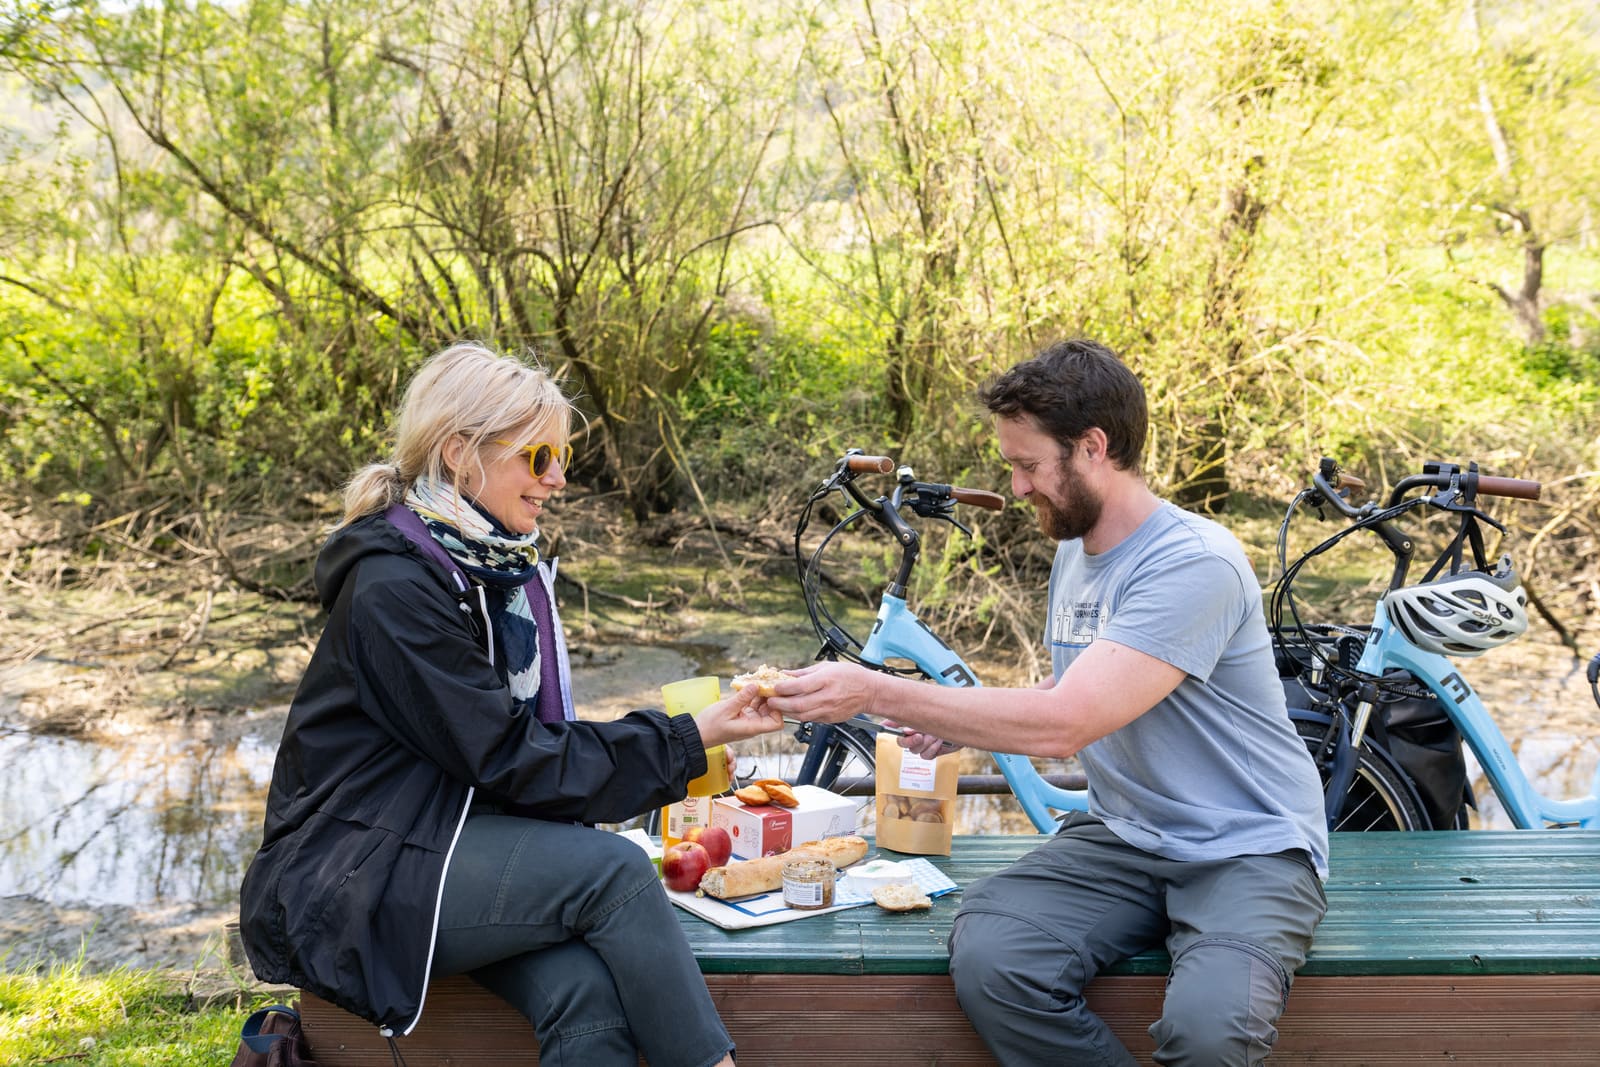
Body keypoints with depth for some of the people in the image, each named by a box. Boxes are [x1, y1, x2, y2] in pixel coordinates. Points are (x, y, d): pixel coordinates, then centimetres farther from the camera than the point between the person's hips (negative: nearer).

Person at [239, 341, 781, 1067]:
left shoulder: (504, 565, 10)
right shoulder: (396, 586, -17)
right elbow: (508, 759, -19)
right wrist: (685, 742, -15)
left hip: (463, 833, 7)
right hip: (358, 879, -7)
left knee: (589, 993, -23)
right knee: (614, 870, -27)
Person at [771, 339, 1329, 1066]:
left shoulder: (1195, 564, -21)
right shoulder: (1075, 551, 9)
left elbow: (1063, 725, -28)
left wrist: (874, 693, -26)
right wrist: (961, 722, 2)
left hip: (1246, 849, -6)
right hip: (1121, 836, 7)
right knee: (985, 957, -23)